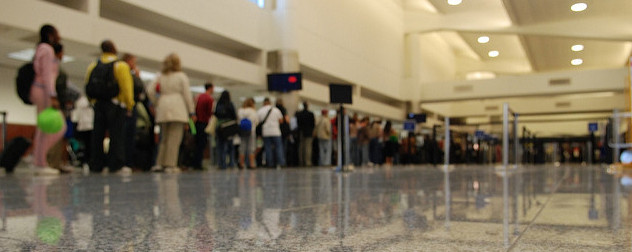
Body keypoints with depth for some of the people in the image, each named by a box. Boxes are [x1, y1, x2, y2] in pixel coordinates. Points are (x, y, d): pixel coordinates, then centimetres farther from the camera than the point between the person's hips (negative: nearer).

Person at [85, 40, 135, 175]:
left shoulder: (93, 66, 10)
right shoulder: (121, 66, -6)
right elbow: (126, 87, -10)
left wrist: (93, 102, 20)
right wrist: (129, 104, -3)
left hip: (98, 103, 5)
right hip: (115, 104, -5)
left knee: (97, 135, 7)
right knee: (116, 135, -3)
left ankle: (96, 165, 10)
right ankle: (117, 165, -5)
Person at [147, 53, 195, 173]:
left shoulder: (161, 76, 13)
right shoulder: (182, 76, 3)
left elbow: (150, 91, 5)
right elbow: (187, 95, -1)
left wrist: (157, 103, 15)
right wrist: (191, 111, 2)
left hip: (163, 109, 5)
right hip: (177, 109, -5)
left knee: (164, 138, 13)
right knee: (175, 138, -4)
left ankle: (159, 163, 9)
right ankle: (170, 164, -8)